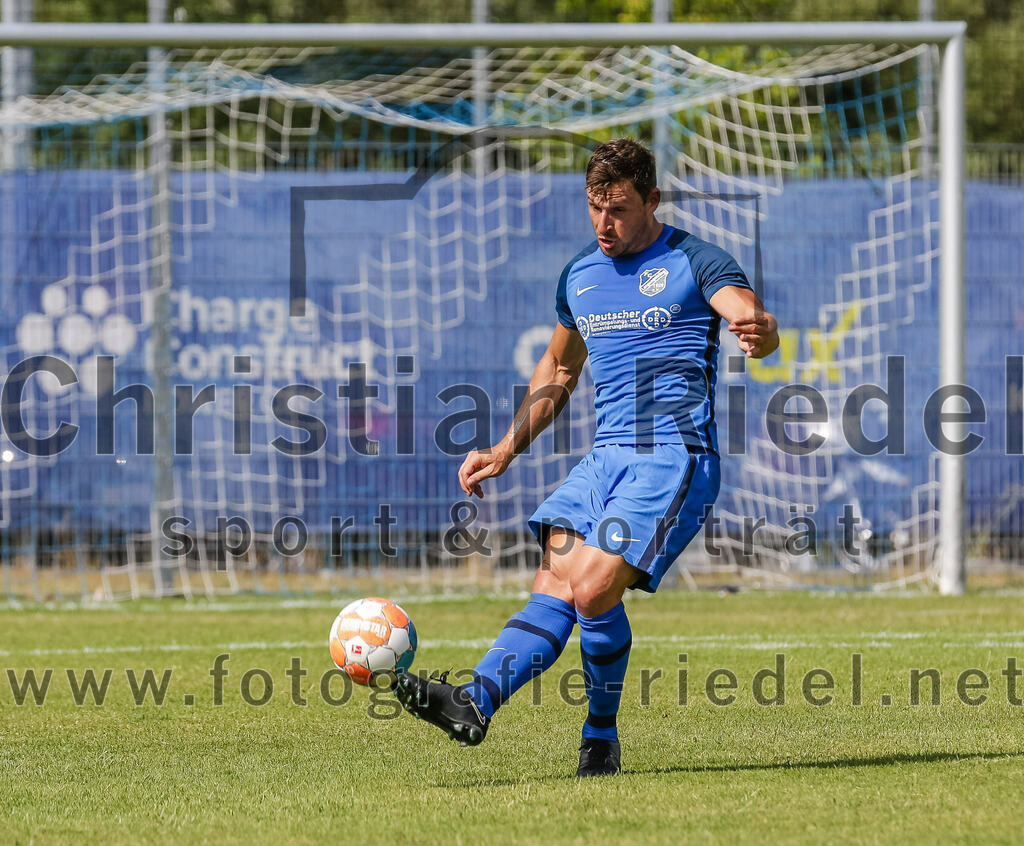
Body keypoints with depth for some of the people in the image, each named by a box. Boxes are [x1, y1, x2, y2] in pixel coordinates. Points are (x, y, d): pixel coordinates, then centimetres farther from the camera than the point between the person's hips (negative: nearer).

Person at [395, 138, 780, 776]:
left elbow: (751, 317, -19)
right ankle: (474, 703, -28)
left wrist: (759, 332, -45)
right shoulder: (579, 276, 18)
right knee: (553, 592, -11)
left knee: (594, 591, -19)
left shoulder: (693, 262, -2)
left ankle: (602, 736, -2)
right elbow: (559, 371, 31)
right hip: (605, 458, 6)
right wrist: (506, 451, 23)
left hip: (674, 457, -6)